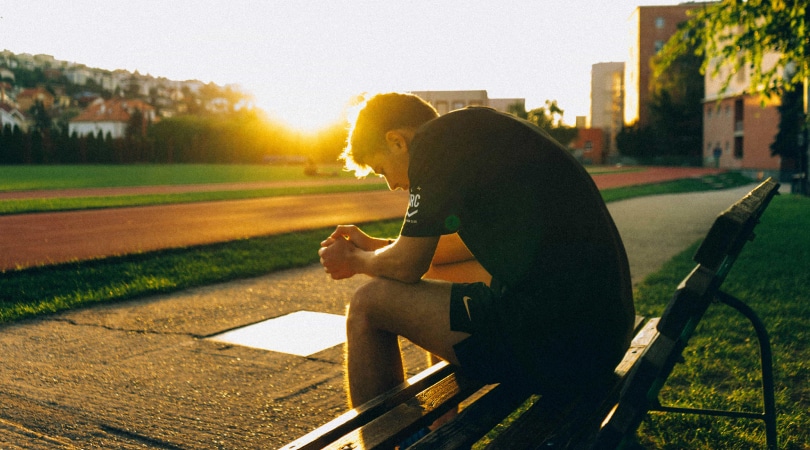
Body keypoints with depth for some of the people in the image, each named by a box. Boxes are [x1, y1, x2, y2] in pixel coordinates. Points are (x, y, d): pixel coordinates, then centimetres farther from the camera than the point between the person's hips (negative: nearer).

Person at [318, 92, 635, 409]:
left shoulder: (437, 140, -7)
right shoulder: (485, 133, 19)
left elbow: (407, 266, -4)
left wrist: (354, 260, 18)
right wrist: (375, 246, 33)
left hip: (555, 344, -10)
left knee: (368, 303, 2)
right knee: (442, 273, 30)